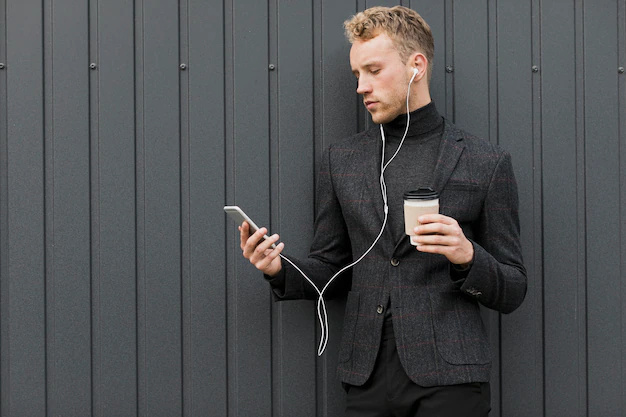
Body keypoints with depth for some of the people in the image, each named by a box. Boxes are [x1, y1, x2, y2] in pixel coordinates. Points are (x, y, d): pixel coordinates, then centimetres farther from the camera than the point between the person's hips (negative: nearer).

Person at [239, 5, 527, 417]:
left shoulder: (486, 162, 1)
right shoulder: (341, 160, 12)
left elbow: (513, 291, 2)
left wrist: (467, 256, -17)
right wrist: (281, 270, -4)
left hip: (448, 379, -3)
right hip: (368, 379, 3)